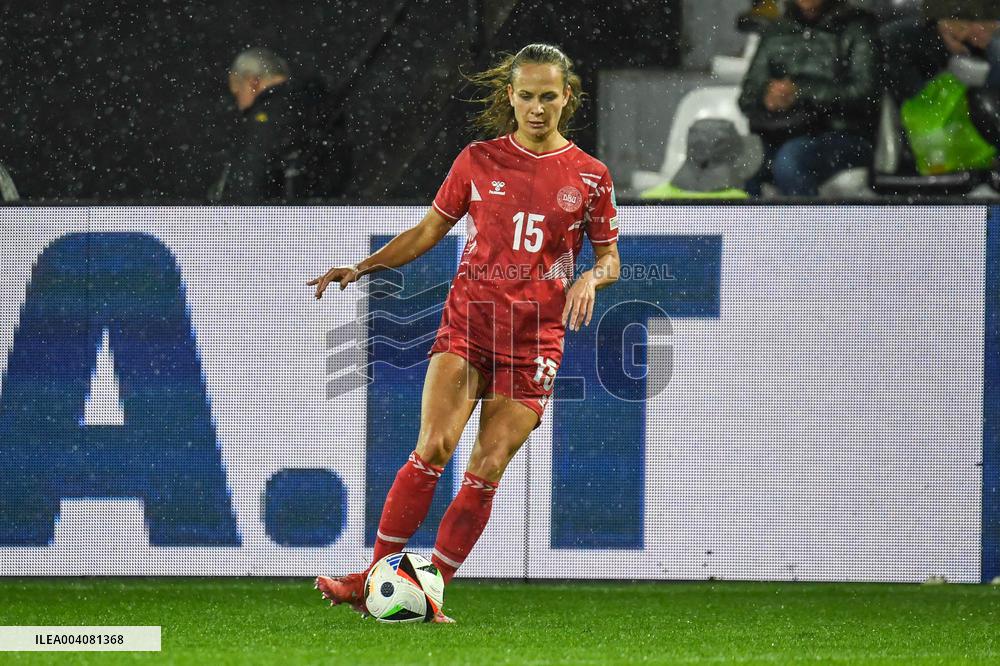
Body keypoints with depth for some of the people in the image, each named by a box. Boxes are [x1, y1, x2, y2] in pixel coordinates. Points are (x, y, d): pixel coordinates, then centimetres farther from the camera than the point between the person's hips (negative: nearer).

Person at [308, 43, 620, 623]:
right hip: (468, 321, 0)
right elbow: (429, 231, 13)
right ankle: (374, 579, -15)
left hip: (534, 338, 1)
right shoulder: (478, 161, 5)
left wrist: (591, 278, -12)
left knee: (487, 471, -7)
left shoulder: (590, 176, 4)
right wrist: (363, 267, 2)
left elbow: (610, 256, 11)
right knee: (434, 448, -19)